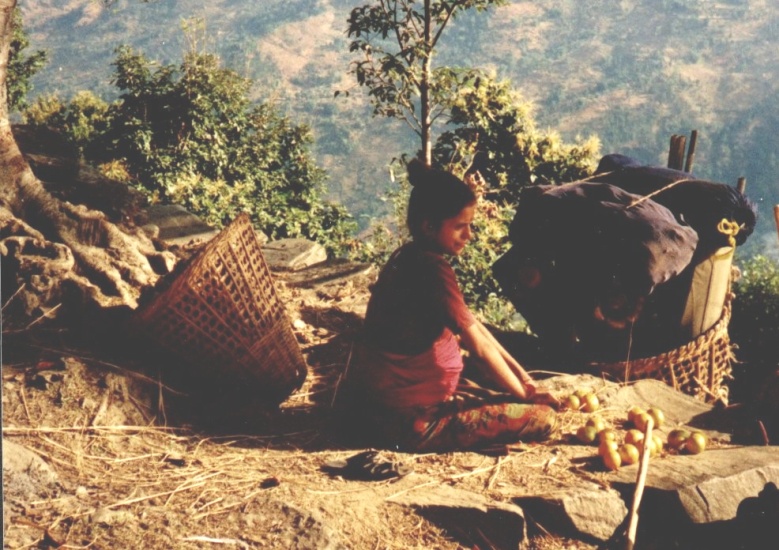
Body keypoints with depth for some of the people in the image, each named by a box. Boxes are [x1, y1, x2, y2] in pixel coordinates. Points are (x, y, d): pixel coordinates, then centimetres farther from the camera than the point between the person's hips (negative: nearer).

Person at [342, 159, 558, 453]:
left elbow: (471, 325, 13)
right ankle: (432, 439, -4)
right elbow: (479, 346, -17)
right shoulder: (431, 268, -22)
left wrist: (520, 374, 9)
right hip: (413, 420, -10)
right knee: (542, 417, -8)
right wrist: (525, 392, -4)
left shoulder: (409, 257, 8)